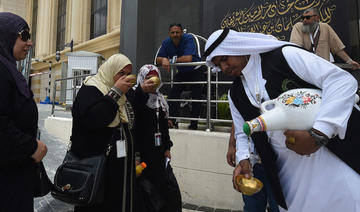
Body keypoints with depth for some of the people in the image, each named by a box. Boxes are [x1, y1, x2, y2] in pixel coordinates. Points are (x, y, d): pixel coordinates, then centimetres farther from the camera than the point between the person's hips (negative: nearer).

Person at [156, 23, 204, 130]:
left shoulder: (188, 39, -23)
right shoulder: (166, 42, -7)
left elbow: (188, 58, -35)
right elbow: (158, 60, -9)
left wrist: (171, 60, -23)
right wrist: (164, 59, -34)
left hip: (195, 71, -5)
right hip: (181, 72, 5)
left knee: (196, 97, -5)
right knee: (173, 94, -5)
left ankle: (194, 124, 3)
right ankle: (172, 120, 1)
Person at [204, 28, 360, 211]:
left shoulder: (285, 55, -8)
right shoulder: (235, 94, 8)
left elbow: (342, 80, -15)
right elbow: (243, 133, 14)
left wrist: (318, 134, -24)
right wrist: (244, 159, -7)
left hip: (335, 155, -4)